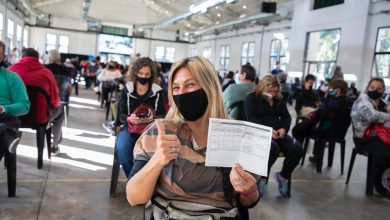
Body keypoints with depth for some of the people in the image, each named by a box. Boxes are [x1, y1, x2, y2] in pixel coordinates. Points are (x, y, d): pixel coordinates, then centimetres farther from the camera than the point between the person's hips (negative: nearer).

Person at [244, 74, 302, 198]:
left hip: (278, 133, 6)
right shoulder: (252, 98, 1)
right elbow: (251, 118, -10)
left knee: (297, 149, -22)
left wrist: (284, 129, -10)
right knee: (273, 148, -38)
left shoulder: (279, 99, 19)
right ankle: (262, 178, -15)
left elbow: (286, 117, 14)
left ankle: (283, 176, 2)